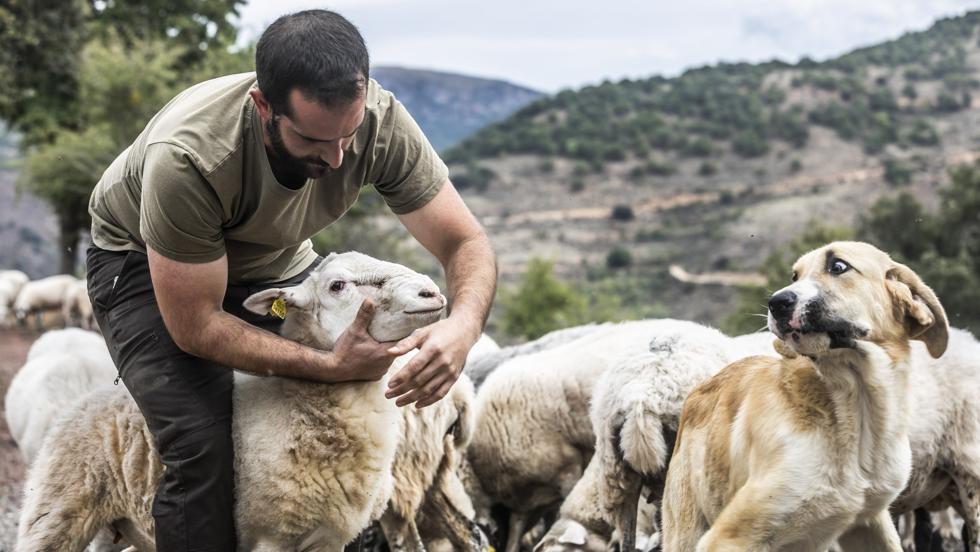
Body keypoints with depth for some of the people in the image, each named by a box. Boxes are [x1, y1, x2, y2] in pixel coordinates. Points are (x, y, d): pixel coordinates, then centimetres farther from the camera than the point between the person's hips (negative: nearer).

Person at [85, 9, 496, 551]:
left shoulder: (381, 124, -30)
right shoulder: (186, 158, -40)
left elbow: (466, 243, -23)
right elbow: (196, 327, -31)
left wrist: (462, 325, -45)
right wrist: (329, 365, -40)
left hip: (271, 262, 5)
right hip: (143, 261, -4)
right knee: (202, 444, -25)